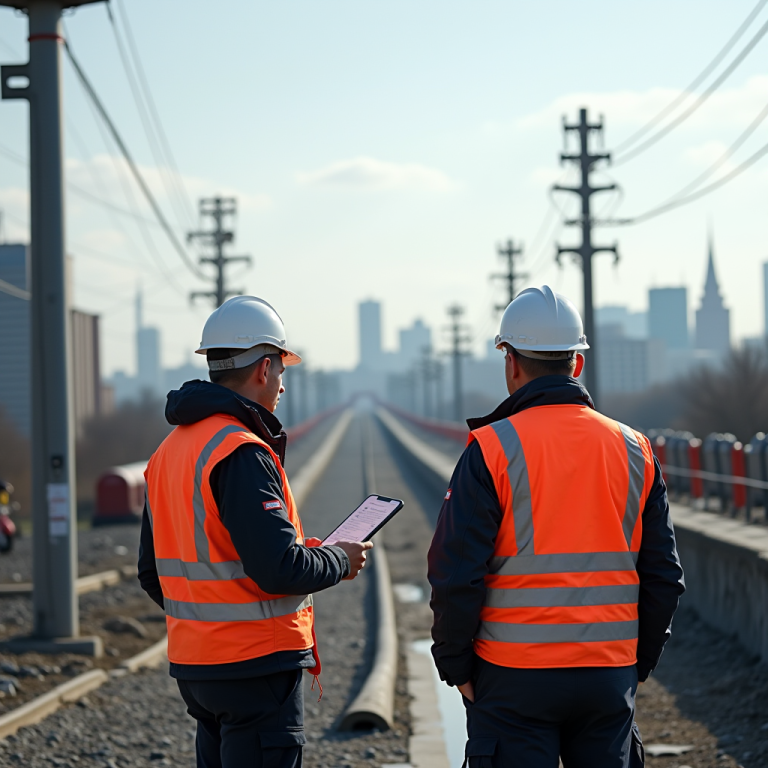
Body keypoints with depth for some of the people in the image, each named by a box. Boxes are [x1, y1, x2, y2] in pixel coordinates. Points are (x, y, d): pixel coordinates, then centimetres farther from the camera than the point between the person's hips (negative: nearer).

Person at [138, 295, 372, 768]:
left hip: (193, 662, 9)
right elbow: (279, 567, -23)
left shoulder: (170, 450, 12)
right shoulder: (241, 452, -17)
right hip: (254, 665, -9)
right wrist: (341, 561, -5)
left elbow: (153, 573, 17)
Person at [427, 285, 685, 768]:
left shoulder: (492, 450, -8)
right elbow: (664, 576, 8)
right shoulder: (634, 451, 5)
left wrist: (455, 665, 1)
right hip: (611, 676, 4)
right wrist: (640, 661, 18)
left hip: (515, 677, -4)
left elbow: (456, 573, -11)